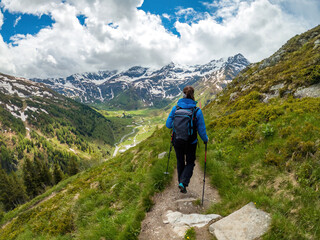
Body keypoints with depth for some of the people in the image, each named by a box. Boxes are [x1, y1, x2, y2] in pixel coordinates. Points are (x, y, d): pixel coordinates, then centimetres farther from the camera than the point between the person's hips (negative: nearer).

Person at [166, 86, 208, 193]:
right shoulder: (197, 111, -15)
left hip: (177, 141, 2)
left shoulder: (175, 108, -10)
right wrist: (205, 139, 9)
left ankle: (181, 182, 36)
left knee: (180, 162, 24)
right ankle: (183, 182, 0)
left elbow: (168, 125, -4)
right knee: (190, 163, 19)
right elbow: (201, 130, -10)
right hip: (191, 143, -2)